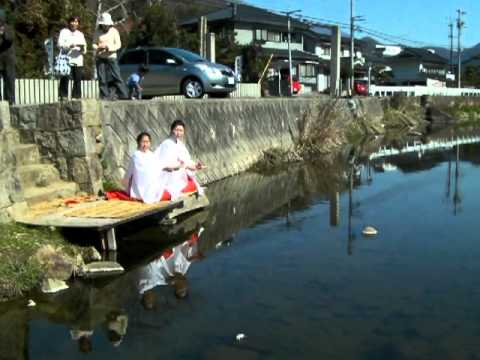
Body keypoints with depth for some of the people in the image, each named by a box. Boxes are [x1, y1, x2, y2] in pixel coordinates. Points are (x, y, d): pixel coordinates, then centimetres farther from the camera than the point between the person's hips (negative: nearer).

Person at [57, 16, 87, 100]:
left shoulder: (80, 34, 23)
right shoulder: (64, 32, 10)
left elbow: (84, 51, 15)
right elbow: (60, 44, -4)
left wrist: (83, 48, -9)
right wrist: (70, 45, -19)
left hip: (78, 61, 4)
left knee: (78, 80, -3)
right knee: (64, 80, -8)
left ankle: (77, 97, 2)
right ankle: (63, 97, -6)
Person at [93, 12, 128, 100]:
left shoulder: (114, 31, 4)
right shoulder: (97, 32, 9)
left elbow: (118, 44, -2)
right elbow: (94, 44, 8)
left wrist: (110, 48, -20)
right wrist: (98, 47, -15)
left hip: (111, 57, -2)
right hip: (100, 59, 2)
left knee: (116, 77, -7)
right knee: (102, 78, -1)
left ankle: (124, 96, -8)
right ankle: (105, 96, 6)